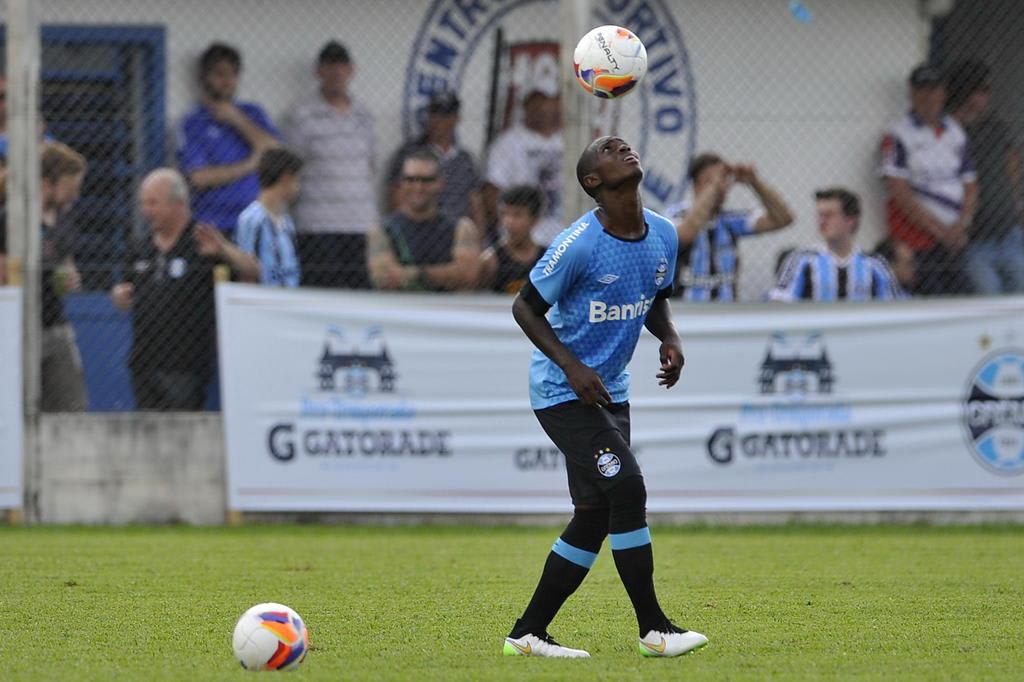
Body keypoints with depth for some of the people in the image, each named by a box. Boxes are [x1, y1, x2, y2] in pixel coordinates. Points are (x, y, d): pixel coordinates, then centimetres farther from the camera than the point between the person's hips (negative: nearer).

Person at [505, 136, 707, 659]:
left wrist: (669, 338, -2)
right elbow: (525, 307, -11)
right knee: (627, 489, -17)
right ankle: (654, 629, -11)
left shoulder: (663, 235, 2)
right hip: (562, 393, -8)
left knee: (595, 515, 6)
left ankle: (528, 633, 14)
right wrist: (572, 367, -20)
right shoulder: (579, 244, -19)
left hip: (610, 390, 8)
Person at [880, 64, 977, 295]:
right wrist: (939, 230, -13)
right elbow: (899, 191, -11)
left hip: (954, 239, 6)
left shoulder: (955, 132, 15)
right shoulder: (898, 134, -4)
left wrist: (961, 225, -3)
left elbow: (970, 186, 16)